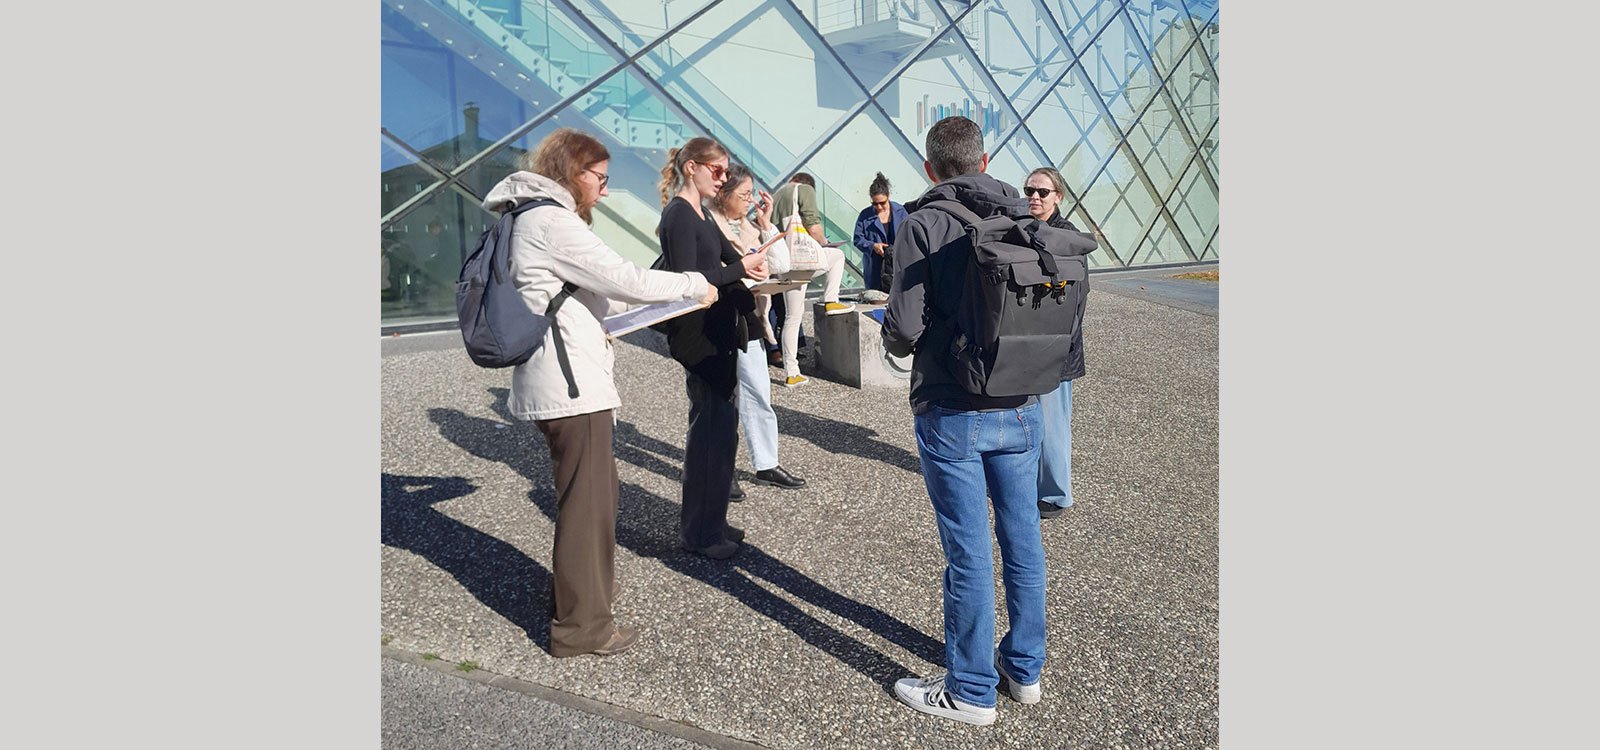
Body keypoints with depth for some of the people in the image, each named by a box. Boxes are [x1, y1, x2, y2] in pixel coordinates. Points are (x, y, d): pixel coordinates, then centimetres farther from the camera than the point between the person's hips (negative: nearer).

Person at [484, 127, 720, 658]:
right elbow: (624, 279, -16)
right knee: (586, 500, -2)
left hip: (554, 379, 10)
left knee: (594, 488, 22)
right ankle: (581, 625, 8)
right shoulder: (552, 221, -15)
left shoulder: (534, 218, 17)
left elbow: (589, 293, 21)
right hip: (571, 382, -10)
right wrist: (696, 285, -3)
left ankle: (589, 580, 38)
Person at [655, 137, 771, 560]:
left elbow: (727, 257, 18)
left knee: (721, 427, 14)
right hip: (699, 337, -10)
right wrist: (742, 267, -16)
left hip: (719, 334, 10)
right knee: (710, 429, -5)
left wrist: (751, 263, -3)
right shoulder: (679, 215, -14)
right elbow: (688, 281, -21)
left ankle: (711, 522, 25)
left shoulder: (701, 215, 15)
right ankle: (699, 533, 7)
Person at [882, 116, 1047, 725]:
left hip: (952, 412, -5)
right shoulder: (1024, 218, 3)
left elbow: (903, 331, -16)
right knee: (1022, 539, 16)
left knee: (968, 553, 4)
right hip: (1021, 406, 5)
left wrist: (893, 335, 7)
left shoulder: (922, 225, -10)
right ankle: (1024, 667, 32)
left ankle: (971, 691, 18)